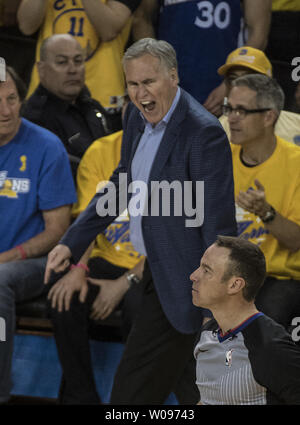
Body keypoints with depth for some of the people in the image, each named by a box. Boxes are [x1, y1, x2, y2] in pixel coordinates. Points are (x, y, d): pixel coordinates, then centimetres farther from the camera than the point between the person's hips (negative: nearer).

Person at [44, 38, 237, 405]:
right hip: (155, 268, 9)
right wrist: (72, 241, 15)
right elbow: (122, 182, 20)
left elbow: (219, 222, -22)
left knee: (135, 387, -5)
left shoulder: (204, 133, -23)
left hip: (180, 280, -9)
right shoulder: (138, 115, 4)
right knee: (189, 389, 20)